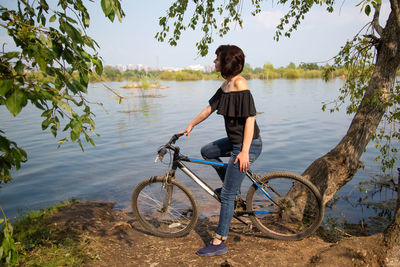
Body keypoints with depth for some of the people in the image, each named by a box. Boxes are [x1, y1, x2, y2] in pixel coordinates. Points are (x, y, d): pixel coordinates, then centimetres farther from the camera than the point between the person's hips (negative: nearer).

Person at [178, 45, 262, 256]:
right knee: (207, 151, 26)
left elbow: (250, 118, -23)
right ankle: (231, 184, 31)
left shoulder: (240, 84, -19)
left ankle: (219, 243, 10)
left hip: (247, 145, -9)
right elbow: (210, 108, 20)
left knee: (227, 195, -3)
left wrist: (244, 152, -27)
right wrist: (190, 126, 26)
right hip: (234, 140, 9)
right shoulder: (226, 85, 10)